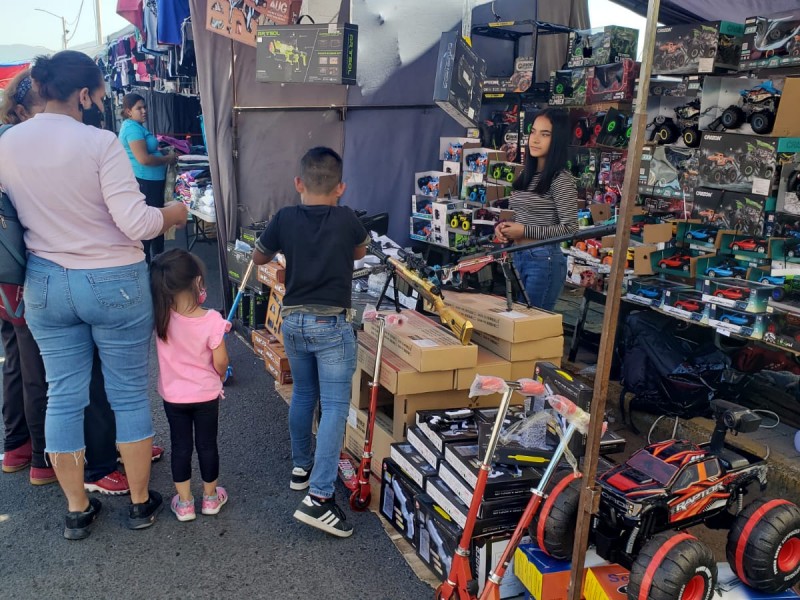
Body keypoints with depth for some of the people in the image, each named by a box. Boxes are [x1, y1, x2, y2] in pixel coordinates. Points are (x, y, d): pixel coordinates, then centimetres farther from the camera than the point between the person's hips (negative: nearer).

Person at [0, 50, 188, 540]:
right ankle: (141, 502, 25)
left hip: (45, 284, 5)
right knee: (130, 394, 10)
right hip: (113, 283, -4)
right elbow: (136, 223, -20)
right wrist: (173, 214, -2)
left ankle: (77, 510, 26)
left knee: (64, 396, 13)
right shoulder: (100, 142, -16)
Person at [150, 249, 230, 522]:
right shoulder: (212, 320, -22)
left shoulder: (159, 317, -17)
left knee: (180, 446, 15)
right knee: (207, 445, 15)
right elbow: (220, 363, -16)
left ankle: (184, 503, 25)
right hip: (206, 395, -1)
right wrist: (219, 376, 4)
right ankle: (210, 497, 31)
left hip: (173, 396, 2)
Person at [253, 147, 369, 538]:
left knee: (303, 394, 22)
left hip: (293, 321, 4)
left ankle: (301, 467, 37)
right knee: (335, 405, -2)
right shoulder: (346, 219, -5)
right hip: (331, 324, -4)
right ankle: (318, 497, -9)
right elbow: (361, 252, 17)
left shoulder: (285, 219, -1)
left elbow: (259, 258, 15)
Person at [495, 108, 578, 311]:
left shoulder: (562, 180, -13)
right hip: (518, 256, 8)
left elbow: (570, 229, -16)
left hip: (544, 259, -8)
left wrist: (525, 231, -17)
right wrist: (505, 226, 0)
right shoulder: (527, 175, 11)